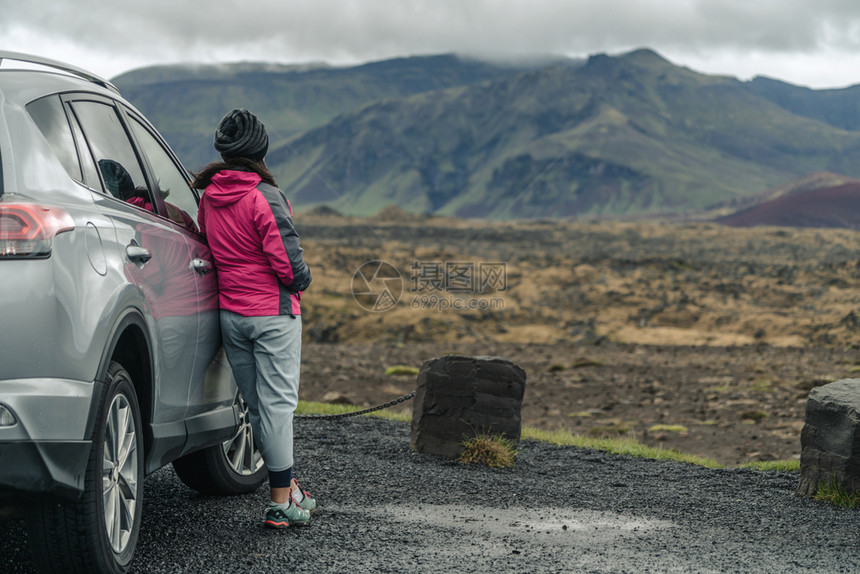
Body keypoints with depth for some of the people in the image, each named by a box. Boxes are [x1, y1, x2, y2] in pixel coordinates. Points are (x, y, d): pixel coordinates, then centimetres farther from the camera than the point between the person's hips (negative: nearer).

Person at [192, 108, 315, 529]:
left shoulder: (208, 196, 5)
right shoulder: (265, 197, -16)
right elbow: (287, 260, -17)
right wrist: (301, 280, 3)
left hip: (230, 314, 6)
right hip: (274, 313, -6)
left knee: (258, 403, 13)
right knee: (277, 402, -2)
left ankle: (289, 489, 25)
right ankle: (281, 504, 1)